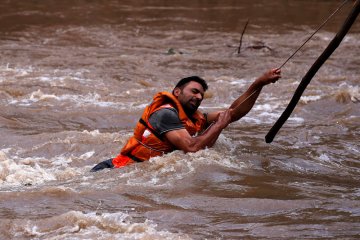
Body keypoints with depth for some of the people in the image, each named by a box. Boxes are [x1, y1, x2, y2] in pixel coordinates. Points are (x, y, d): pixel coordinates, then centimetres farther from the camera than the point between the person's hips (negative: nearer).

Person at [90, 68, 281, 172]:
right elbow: (192, 147, -21)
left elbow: (234, 113, 18)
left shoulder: (194, 119, 16)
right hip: (125, 167, -9)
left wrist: (258, 85, 11)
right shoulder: (166, 113, -11)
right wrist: (219, 124, -7)